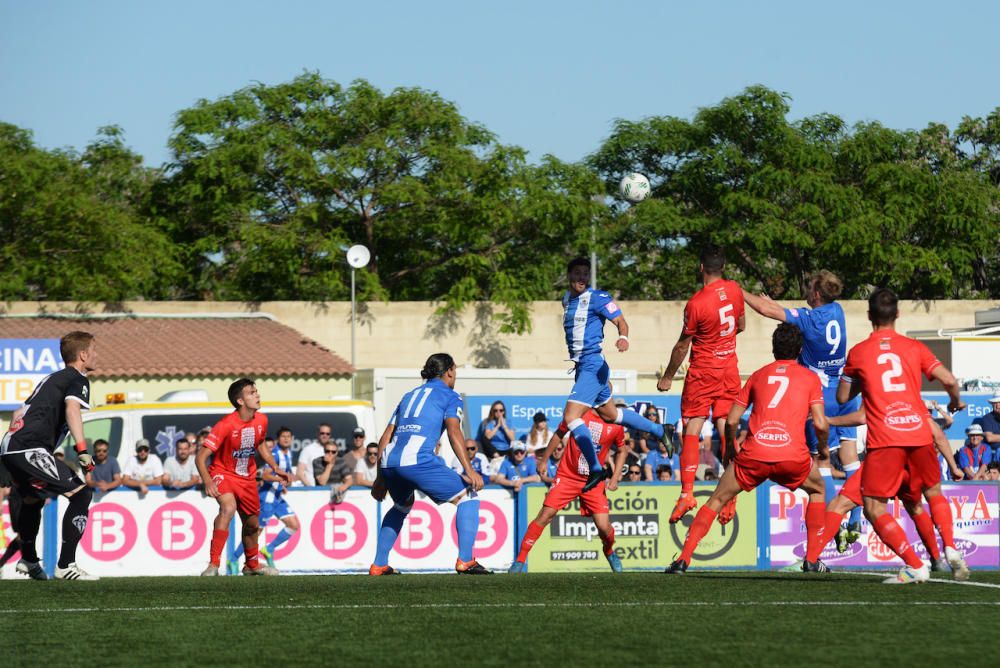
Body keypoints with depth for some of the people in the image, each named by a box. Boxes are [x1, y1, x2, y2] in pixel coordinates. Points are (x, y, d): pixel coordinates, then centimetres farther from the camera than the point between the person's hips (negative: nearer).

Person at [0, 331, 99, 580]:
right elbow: (72, 408, -19)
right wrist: (82, 449, -27)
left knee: (33, 499, 33)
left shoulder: (51, 379, 29)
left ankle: (28, 560, 45)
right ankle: (66, 565, -17)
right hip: (30, 449, -10)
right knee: (81, 493, -11)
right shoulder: (77, 379, 2)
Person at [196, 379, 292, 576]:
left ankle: (252, 565, 45)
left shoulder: (261, 421, -7)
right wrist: (207, 482, -41)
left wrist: (276, 469, 10)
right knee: (228, 508, -34)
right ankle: (213, 565, -33)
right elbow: (200, 458, -26)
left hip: (247, 477, 7)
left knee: (252, 523, 18)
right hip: (223, 473, -7)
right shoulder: (226, 425, -27)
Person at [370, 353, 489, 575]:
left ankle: (379, 564, 29)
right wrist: (469, 470, -12)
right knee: (467, 497, 4)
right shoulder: (450, 396, 12)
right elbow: (454, 432, -6)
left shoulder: (410, 395, 29)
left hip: (388, 460, 7)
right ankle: (465, 561, -9)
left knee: (402, 505, 34)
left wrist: (381, 478, 30)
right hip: (417, 460, -7)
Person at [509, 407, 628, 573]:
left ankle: (610, 553, 27)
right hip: (567, 476, -1)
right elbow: (559, 434, 5)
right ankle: (520, 560, -4)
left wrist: (615, 478, 3)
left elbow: (622, 451, 13)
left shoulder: (616, 426, -5)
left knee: (603, 526, -8)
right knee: (545, 515, -11)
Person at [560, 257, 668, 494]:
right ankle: (659, 431, 37)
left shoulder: (597, 298, -10)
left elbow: (620, 321, -13)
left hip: (593, 365, -9)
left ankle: (595, 468, -17)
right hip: (581, 366, 9)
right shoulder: (566, 300, 13)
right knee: (610, 414, 21)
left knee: (570, 415, -18)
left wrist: (623, 337, -36)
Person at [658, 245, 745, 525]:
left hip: (702, 371, -5)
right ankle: (731, 495, -1)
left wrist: (668, 376, 3)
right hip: (730, 370, 5)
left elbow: (682, 345, -10)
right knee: (726, 430, 4)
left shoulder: (696, 303, -19)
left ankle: (687, 492, -9)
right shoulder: (734, 290, -3)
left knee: (691, 429, 0)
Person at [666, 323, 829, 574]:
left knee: (717, 500, 16)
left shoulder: (758, 375, 20)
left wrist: (730, 448, 35)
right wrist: (824, 448, 24)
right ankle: (812, 560, 18)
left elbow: (731, 421, 17)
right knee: (817, 490, 29)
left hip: (754, 454, 1)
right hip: (793, 455, -1)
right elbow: (820, 424, 4)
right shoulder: (810, 377, 15)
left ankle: (683, 558, 3)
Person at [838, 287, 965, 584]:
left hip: (884, 439, -3)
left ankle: (915, 566, -10)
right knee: (934, 492, 25)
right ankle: (950, 547, 4)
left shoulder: (858, 352, 6)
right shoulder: (914, 347, 9)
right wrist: (956, 401, 22)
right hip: (919, 432, 3)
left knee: (874, 508, 2)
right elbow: (948, 380, 1)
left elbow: (842, 397, 14)